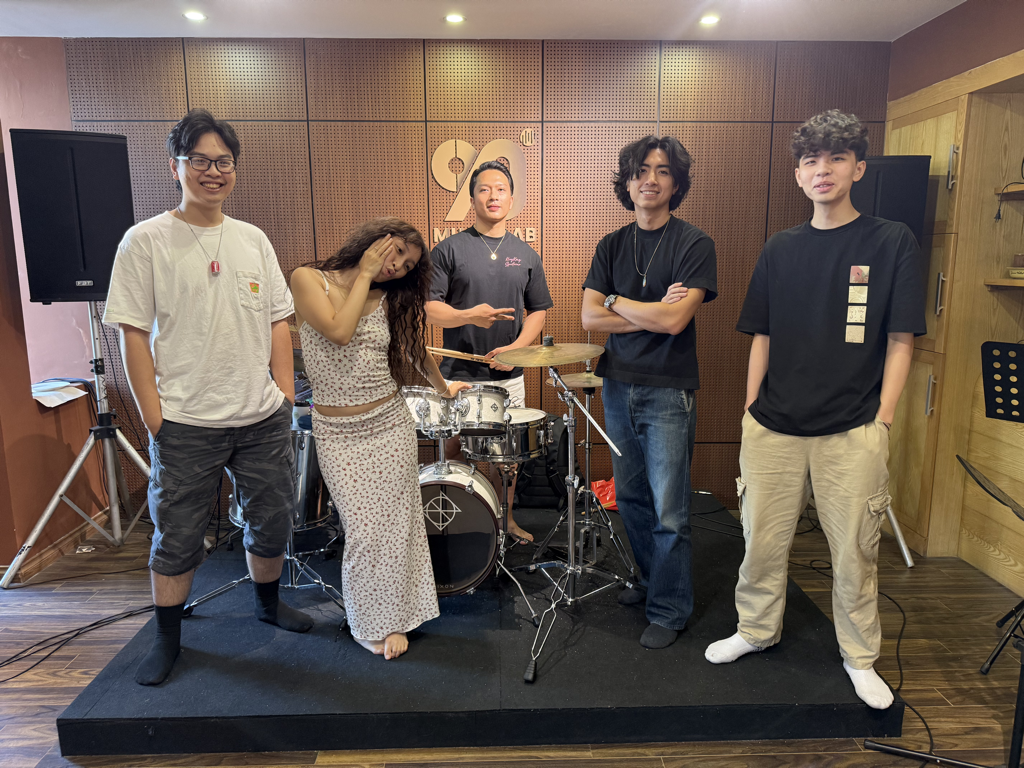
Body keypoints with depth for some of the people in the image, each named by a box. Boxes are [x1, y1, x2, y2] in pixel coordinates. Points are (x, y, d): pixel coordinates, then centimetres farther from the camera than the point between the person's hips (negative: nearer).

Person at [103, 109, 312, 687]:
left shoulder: (254, 240, 8)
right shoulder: (146, 241, -4)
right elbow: (133, 334, -5)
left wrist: (285, 396, 4)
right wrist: (155, 418, -8)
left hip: (264, 419, 4)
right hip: (185, 423, -3)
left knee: (273, 523, 16)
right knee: (177, 538, 9)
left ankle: (268, 603, 41)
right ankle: (168, 638, 31)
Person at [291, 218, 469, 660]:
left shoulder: (389, 300, 5)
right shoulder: (308, 280, -4)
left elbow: (415, 346, 21)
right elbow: (339, 332, -21)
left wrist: (443, 387, 32)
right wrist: (364, 273, -12)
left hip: (391, 425, 3)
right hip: (337, 432, -2)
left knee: (394, 525, 6)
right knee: (362, 532, -2)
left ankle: (393, 617, 27)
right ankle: (367, 621, 23)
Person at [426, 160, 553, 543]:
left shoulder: (525, 254, 10)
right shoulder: (449, 249, -1)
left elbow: (538, 311, 10)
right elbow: (429, 308, -6)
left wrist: (515, 347, -6)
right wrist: (469, 316, -24)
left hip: (508, 373, 3)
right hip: (459, 374, -3)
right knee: (454, 448, 4)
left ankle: (505, 519, 30)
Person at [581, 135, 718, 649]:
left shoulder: (694, 244, -6)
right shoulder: (612, 246, 8)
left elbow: (675, 320, -18)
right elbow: (589, 318, -2)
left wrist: (615, 302, -6)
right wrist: (652, 313, -11)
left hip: (668, 394, -5)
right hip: (619, 386, 5)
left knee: (669, 512, 0)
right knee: (630, 498, 16)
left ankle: (670, 610, 18)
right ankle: (650, 580, 36)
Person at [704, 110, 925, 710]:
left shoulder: (892, 243, 0)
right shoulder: (780, 249, 9)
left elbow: (901, 340, -1)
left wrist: (883, 422, -6)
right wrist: (750, 411, 6)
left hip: (852, 434, -2)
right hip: (773, 429, 3)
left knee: (855, 552, 8)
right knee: (762, 540, 12)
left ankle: (861, 656, 31)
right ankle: (757, 629, 35)